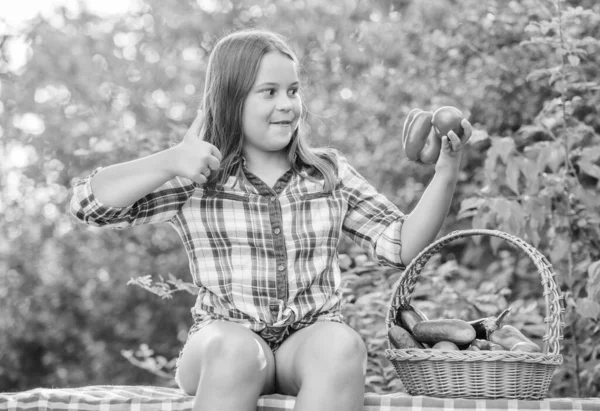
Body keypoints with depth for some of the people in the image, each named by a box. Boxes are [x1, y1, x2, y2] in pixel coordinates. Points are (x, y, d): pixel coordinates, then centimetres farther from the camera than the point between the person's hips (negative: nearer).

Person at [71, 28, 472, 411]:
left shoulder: (329, 172, 13)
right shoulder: (195, 179, 5)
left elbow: (402, 244, 6)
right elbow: (88, 203, -3)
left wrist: (446, 172, -8)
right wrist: (170, 161, -15)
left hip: (312, 340, 2)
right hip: (224, 341, -1)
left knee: (342, 345, -33)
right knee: (236, 350, -36)